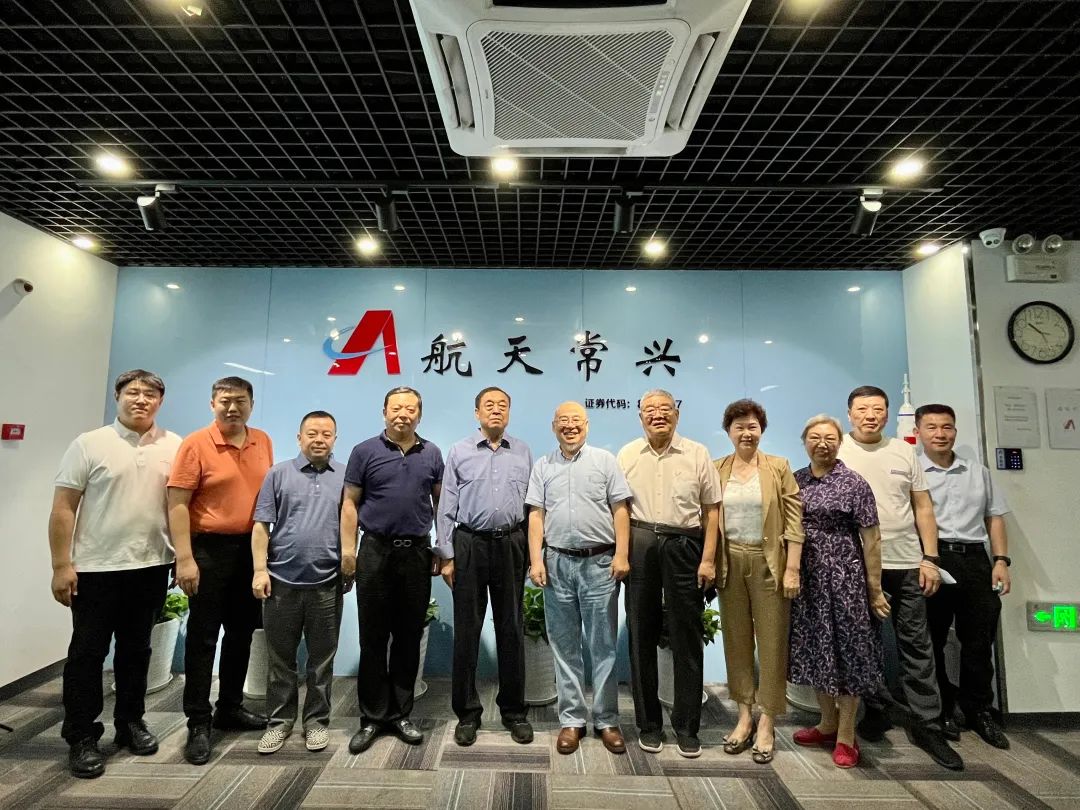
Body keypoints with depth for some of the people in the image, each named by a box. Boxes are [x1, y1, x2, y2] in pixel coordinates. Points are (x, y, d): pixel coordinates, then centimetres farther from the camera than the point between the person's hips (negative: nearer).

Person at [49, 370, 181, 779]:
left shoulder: (174, 446, 2)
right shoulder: (89, 444, -4)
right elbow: (63, 508, -5)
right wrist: (62, 564, -10)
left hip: (151, 567, 3)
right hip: (96, 568, -2)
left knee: (136, 650, 15)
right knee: (87, 652, 7)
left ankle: (131, 722, 30)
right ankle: (81, 737, 21)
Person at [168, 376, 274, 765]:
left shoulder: (262, 441, 4)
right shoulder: (196, 444, -10)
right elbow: (177, 503, -13)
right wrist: (185, 558, -19)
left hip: (252, 548, 5)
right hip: (210, 548, -5)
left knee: (241, 633, 15)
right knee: (203, 637, 3)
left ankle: (230, 707, 31)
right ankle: (198, 723, 16)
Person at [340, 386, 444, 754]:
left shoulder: (432, 454, 5)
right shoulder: (365, 451, 0)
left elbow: (440, 503, 9)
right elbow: (350, 503, 1)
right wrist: (348, 549, -6)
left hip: (417, 552, 2)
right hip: (375, 551, -2)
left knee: (409, 637, 10)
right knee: (373, 638, 7)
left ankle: (400, 713, 25)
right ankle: (372, 717, 21)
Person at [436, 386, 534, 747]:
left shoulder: (524, 453, 8)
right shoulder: (458, 452, 3)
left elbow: (533, 504, 8)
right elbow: (446, 508, 2)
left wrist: (533, 552, 4)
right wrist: (446, 556, -3)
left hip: (511, 545, 1)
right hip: (470, 544, -1)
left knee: (511, 629, 10)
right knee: (467, 630, 7)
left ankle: (514, 710, 26)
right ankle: (467, 713, 23)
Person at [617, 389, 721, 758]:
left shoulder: (698, 454, 3)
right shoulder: (626, 455, 6)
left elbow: (711, 510, 3)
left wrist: (708, 559, -3)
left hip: (685, 547, -1)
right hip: (639, 547, 1)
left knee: (687, 638, 7)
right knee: (641, 636, 9)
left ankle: (687, 727, 23)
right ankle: (648, 724, 25)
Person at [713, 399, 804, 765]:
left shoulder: (779, 467, -1)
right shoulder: (717, 470, 5)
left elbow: (794, 520, -5)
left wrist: (792, 568, -10)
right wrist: (709, 563, 1)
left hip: (768, 562, -2)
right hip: (731, 562, 3)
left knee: (771, 641, 4)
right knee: (736, 640, 11)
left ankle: (766, 724, 17)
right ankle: (744, 716, 25)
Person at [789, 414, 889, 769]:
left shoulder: (854, 483, -7)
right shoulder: (794, 481, 5)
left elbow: (871, 539, -7)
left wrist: (874, 587, -8)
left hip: (843, 576, -4)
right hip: (805, 578, 4)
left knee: (846, 649, 5)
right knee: (814, 648, 13)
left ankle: (846, 735, 21)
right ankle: (828, 723, 32)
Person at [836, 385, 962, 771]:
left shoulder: (904, 450, 7)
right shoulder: (836, 451, -3)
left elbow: (923, 507, 8)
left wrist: (930, 558, 2)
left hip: (906, 565, 3)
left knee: (916, 645, 8)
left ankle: (927, 725, 20)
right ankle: (875, 710, 27)